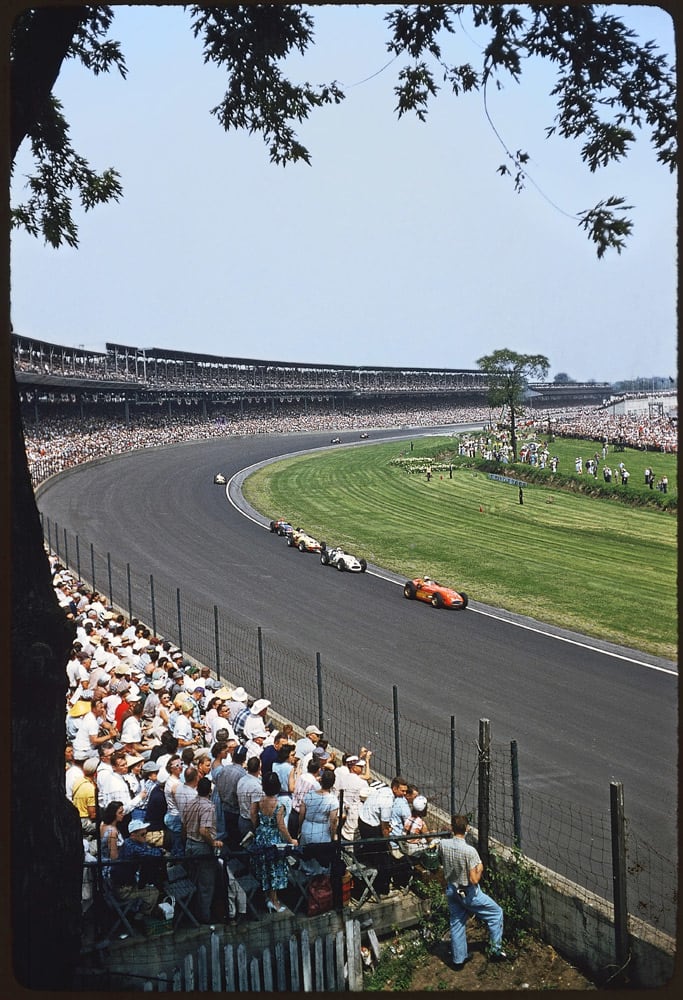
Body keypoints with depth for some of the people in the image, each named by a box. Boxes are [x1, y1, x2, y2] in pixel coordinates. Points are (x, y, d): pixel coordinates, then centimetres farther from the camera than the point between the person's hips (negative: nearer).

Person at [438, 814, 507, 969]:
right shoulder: (470, 851, -30)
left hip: (452, 891, 5)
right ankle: (496, 950, 20)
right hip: (468, 893, -5)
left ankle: (458, 959, 29)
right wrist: (480, 869, -9)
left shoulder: (443, 845, -14)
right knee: (496, 913, 15)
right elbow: (474, 879, -26)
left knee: (457, 924, 19)